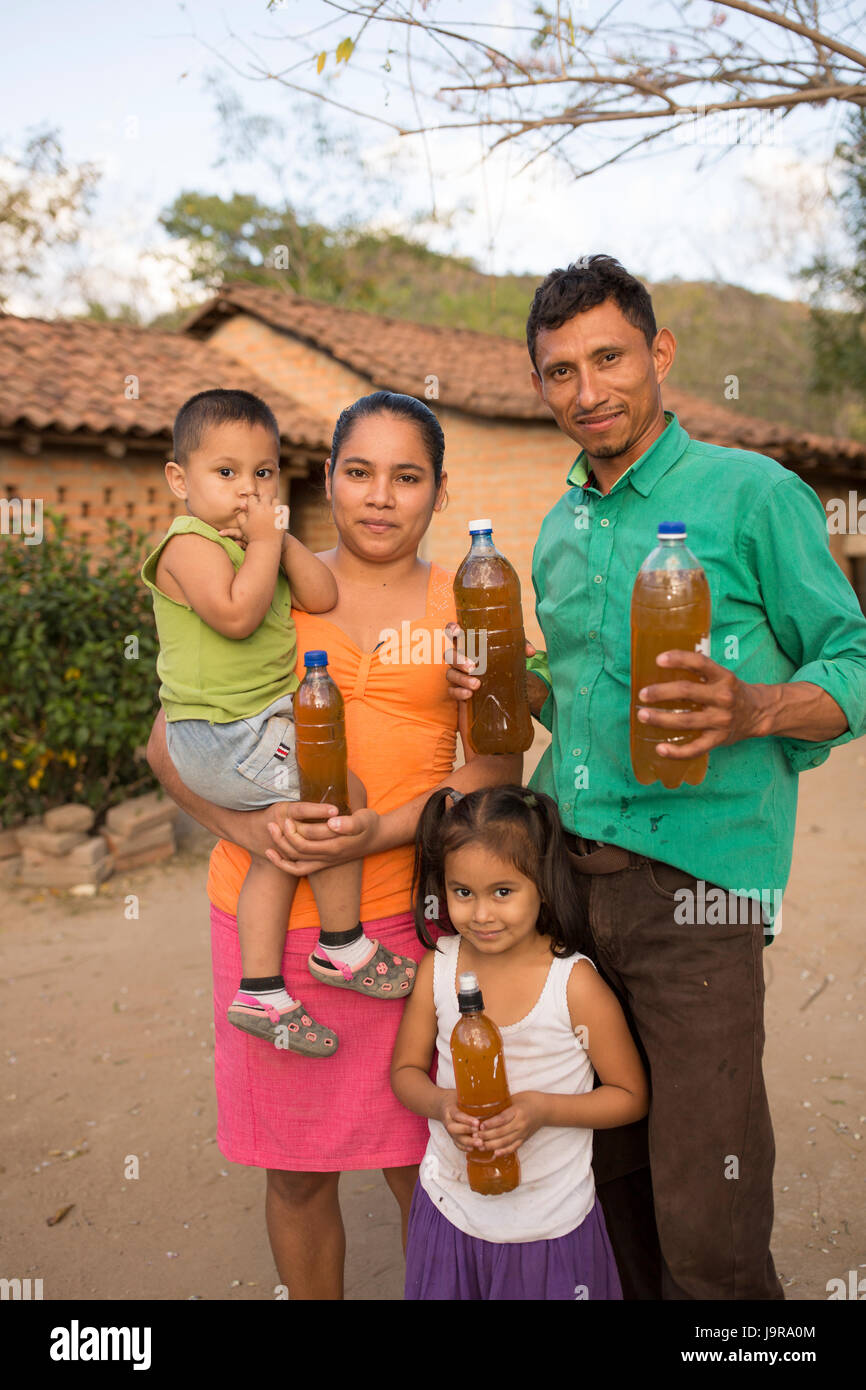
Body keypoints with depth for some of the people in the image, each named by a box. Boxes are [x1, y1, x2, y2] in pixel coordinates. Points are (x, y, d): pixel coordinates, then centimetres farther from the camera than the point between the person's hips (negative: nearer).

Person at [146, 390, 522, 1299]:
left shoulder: (467, 610, 6)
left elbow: (496, 768, 0)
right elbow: (168, 740, 5)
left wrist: (380, 833, -16)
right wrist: (243, 824, -14)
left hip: (404, 914, 0)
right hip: (265, 913, 1)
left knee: (418, 1168, 10)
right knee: (296, 1171, 14)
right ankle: (313, 1299, 39)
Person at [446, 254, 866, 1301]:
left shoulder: (756, 496, -4)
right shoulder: (561, 528, 16)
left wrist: (751, 709, -23)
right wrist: (517, 689, 4)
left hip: (692, 876, -5)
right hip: (563, 869, 6)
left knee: (706, 1230, -1)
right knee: (607, 1176, 15)